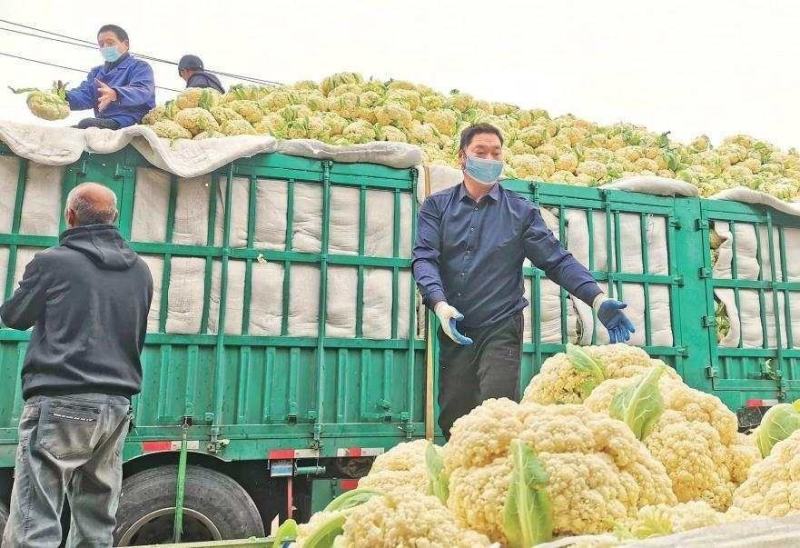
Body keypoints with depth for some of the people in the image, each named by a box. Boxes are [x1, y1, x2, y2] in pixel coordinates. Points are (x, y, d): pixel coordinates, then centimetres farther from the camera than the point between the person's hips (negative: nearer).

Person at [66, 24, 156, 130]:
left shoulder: (139, 67, 8)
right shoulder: (96, 72, 30)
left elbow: (143, 93, -14)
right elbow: (84, 94, 12)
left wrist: (116, 94, -35)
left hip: (132, 123, -7)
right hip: (103, 123, 7)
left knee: (87, 124, -33)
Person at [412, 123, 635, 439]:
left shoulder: (521, 211, 7)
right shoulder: (437, 206, 8)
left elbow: (556, 259, -1)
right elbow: (424, 258, -5)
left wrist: (597, 298, -16)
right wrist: (440, 303, -24)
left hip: (501, 329, -1)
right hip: (454, 330, 2)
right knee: (451, 419, 8)